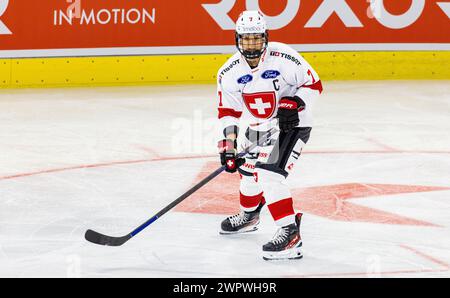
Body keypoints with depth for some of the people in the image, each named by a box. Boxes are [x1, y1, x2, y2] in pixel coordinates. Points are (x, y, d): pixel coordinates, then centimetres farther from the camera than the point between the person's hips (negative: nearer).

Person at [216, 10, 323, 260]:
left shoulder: (283, 58, -24)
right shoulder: (230, 73, -9)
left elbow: (313, 84, -13)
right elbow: (228, 111, -2)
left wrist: (293, 104, -26)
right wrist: (228, 144, -10)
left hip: (291, 124, -7)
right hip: (257, 126, 7)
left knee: (269, 174, -23)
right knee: (248, 171, 22)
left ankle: (290, 232, -24)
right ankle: (249, 216, 52)